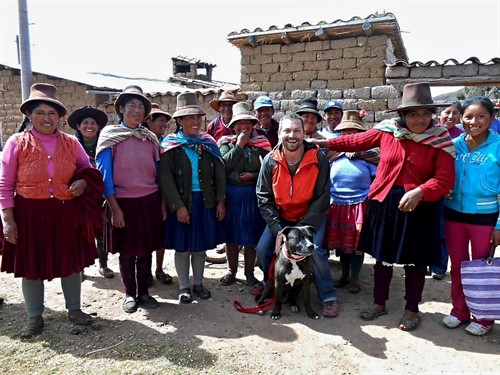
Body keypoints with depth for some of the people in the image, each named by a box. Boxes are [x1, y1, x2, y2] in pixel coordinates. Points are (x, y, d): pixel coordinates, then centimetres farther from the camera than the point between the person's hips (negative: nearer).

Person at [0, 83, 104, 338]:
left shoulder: (71, 143, 5)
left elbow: (90, 172, 13)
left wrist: (83, 182, -11)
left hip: (67, 213, 2)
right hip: (29, 214, -2)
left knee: (71, 262, 12)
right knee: (31, 266, 10)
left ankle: (74, 309, 32)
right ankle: (35, 317, 29)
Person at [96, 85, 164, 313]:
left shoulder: (150, 138, 8)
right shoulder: (110, 135, -2)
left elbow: (158, 172, 11)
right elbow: (104, 174, -6)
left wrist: (162, 203, 6)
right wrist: (114, 208, -11)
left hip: (149, 201, 3)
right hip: (123, 201, -3)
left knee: (146, 250, 10)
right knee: (127, 251, 9)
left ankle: (144, 293, 25)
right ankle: (129, 294, 26)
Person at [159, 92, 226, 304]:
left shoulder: (209, 143, 5)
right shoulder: (170, 145, -6)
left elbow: (219, 173, 5)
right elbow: (166, 179, -12)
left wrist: (220, 201, -1)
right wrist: (178, 206, -17)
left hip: (205, 202, 3)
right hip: (181, 203, -3)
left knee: (201, 245, 13)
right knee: (182, 247, 7)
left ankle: (198, 283, 30)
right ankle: (184, 287, 23)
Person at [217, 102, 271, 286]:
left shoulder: (261, 143, 2)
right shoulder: (226, 142, 3)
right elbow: (224, 165, -13)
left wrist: (254, 176, -14)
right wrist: (239, 145, -12)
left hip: (253, 194, 0)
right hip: (231, 194, 1)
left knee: (251, 235, 7)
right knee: (231, 234, 10)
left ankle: (249, 273, 23)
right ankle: (231, 271, 27)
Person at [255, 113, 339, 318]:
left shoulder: (319, 159, -17)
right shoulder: (270, 161, -12)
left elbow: (321, 199, -14)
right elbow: (264, 198, -8)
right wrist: (277, 230, -16)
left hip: (311, 217, -2)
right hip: (281, 217, 3)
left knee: (315, 250, -23)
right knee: (262, 249, -8)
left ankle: (328, 296, 1)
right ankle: (269, 282, 25)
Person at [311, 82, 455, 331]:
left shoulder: (440, 141, -7)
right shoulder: (387, 130, -3)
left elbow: (445, 180, -12)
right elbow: (357, 141, 11)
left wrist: (419, 192, -29)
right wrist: (327, 143, 13)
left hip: (419, 207, -2)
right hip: (384, 202, 2)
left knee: (415, 260, 11)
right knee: (382, 255, 14)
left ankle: (412, 309, 31)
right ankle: (379, 303, 33)